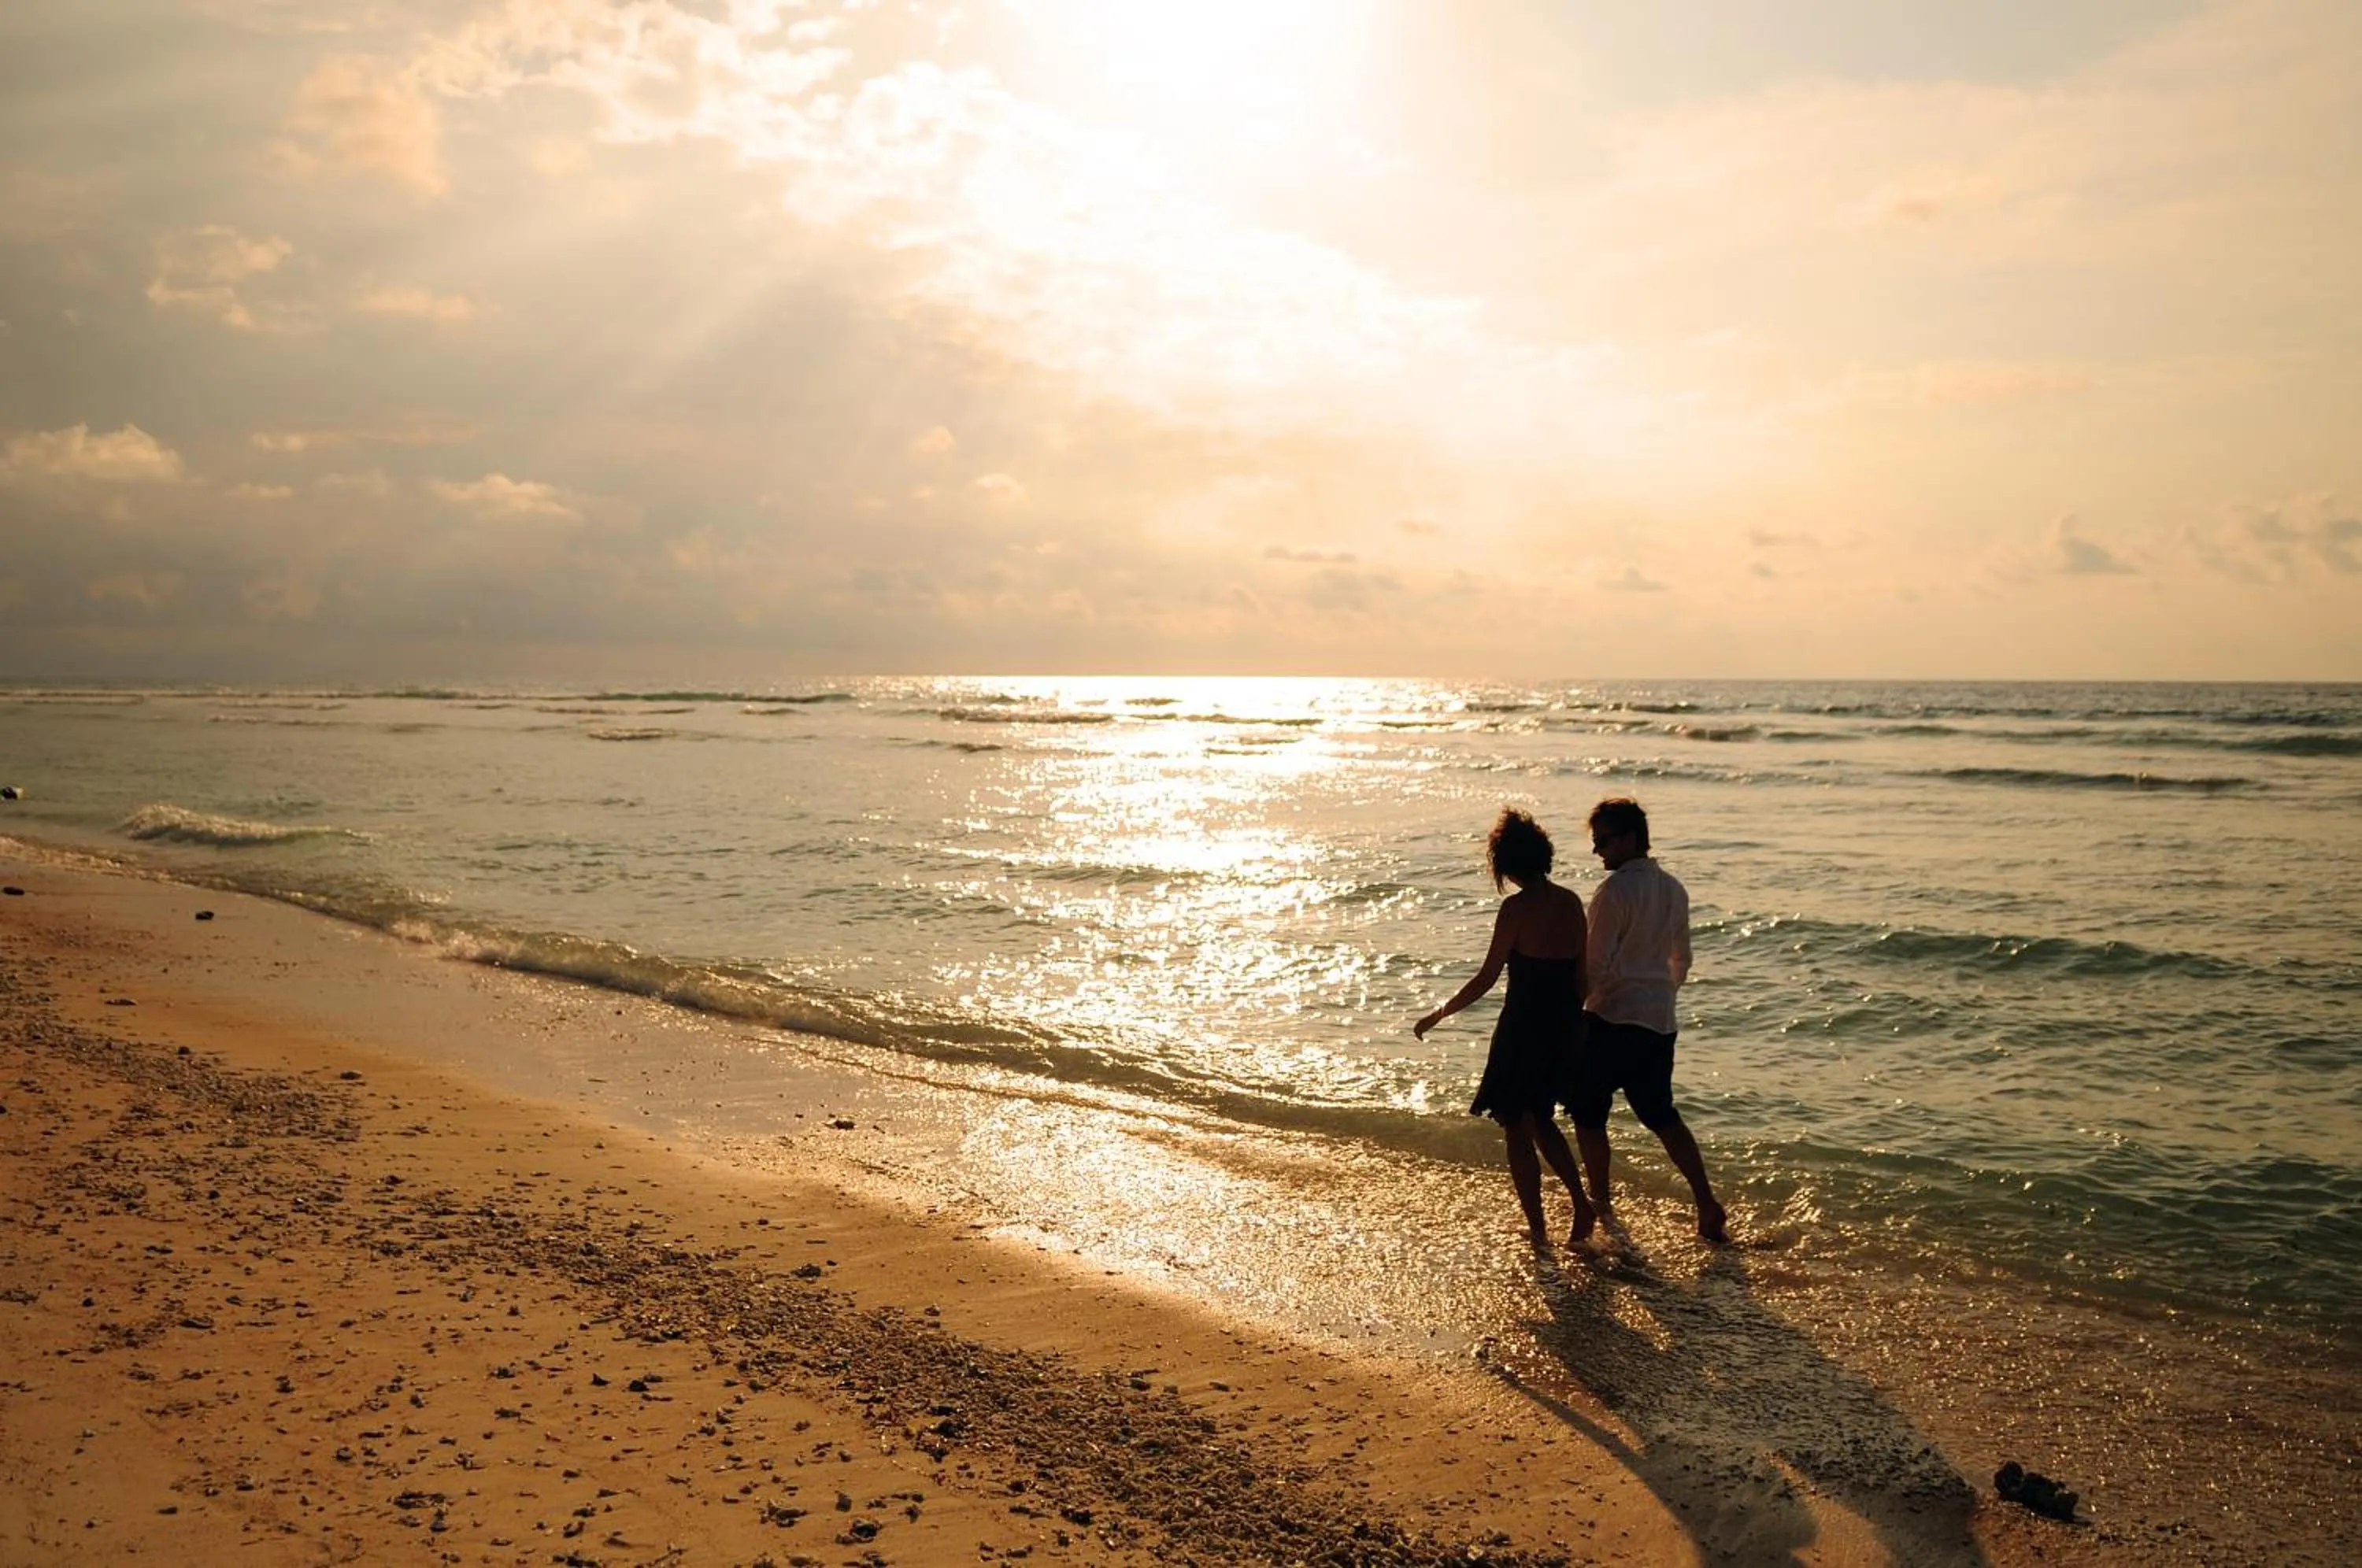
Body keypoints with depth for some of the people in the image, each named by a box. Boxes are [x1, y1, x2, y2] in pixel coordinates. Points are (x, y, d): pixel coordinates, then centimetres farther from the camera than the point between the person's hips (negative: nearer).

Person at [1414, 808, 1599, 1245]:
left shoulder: (1517, 908, -16)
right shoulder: (1571, 902, 2)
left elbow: (1486, 979, -15)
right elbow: (1582, 974, 8)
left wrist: (1438, 1014, -5)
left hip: (1524, 1028, -7)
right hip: (1564, 1028, 7)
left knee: (1517, 1130, 9)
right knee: (1542, 1120, 25)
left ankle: (1538, 1228, 14)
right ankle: (1581, 1204, 15)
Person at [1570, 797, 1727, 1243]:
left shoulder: (1616, 891, -16)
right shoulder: (1673, 889, 8)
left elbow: (1595, 966, -18)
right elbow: (1681, 961, 18)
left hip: (1612, 1019, -8)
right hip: (1659, 1021, 8)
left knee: (1588, 1114, 7)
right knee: (1661, 1114, 17)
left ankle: (1600, 1204, 13)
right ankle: (1707, 1205, 12)